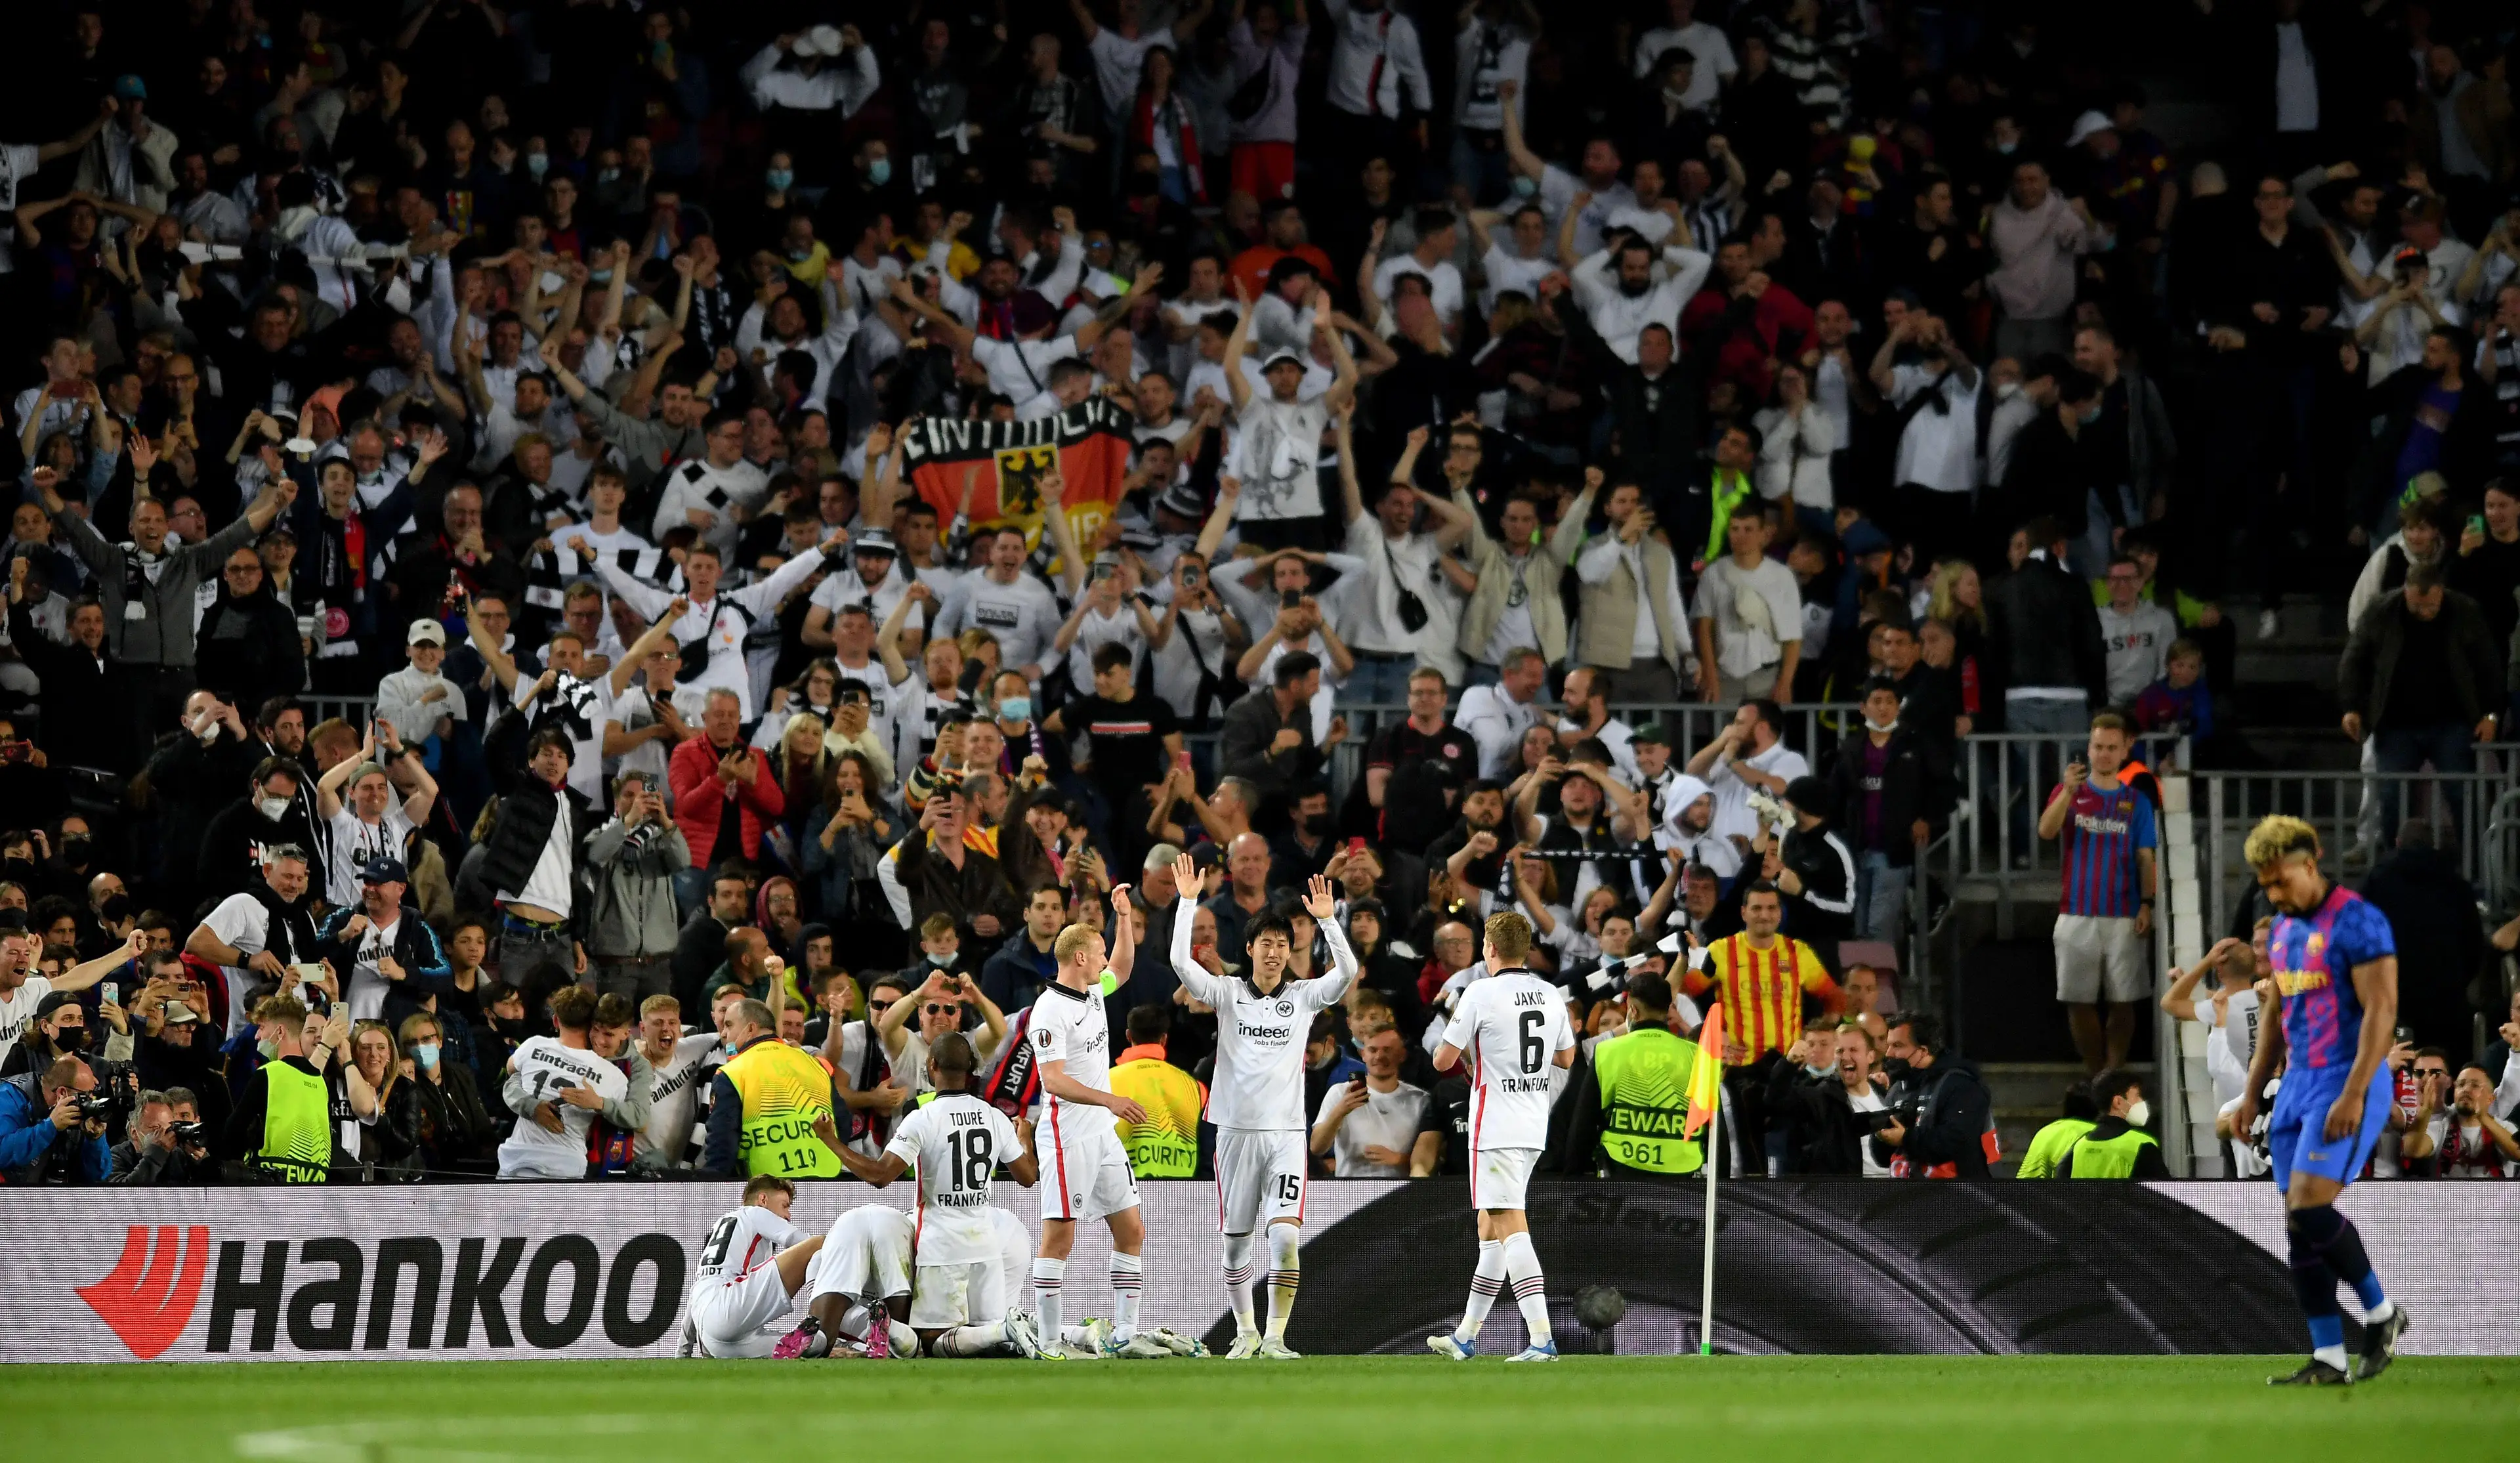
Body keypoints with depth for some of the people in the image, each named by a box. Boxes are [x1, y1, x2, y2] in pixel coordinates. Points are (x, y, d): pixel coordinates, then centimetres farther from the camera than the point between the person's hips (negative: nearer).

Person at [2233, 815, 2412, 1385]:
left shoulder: (2357, 922, -12)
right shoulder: (2283, 930, 15)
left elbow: (2381, 1009, -17)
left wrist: (2352, 1096, -22)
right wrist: (2251, 1094, 19)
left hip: (2346, 1085, -9)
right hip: (2298, 1083, 9)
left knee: (2310, 1209, -18)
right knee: (2298, 1227, 3)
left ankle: (2382, 1313, 2)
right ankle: (2328, 1359, 6)